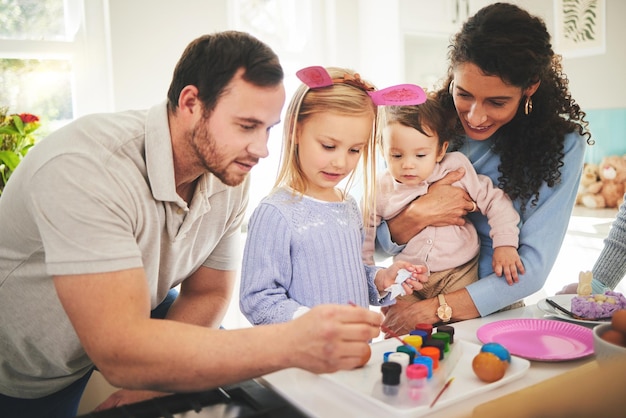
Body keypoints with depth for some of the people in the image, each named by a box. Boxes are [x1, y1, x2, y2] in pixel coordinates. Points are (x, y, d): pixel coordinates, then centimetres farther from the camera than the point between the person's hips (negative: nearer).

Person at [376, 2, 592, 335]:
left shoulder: (562, 144, -8)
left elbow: (533, 267, -13)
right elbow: (373, 245, -2)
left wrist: (437, 309, -23)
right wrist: (416, 215, -22)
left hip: (493, 315, 0)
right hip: (408, 305, 1)